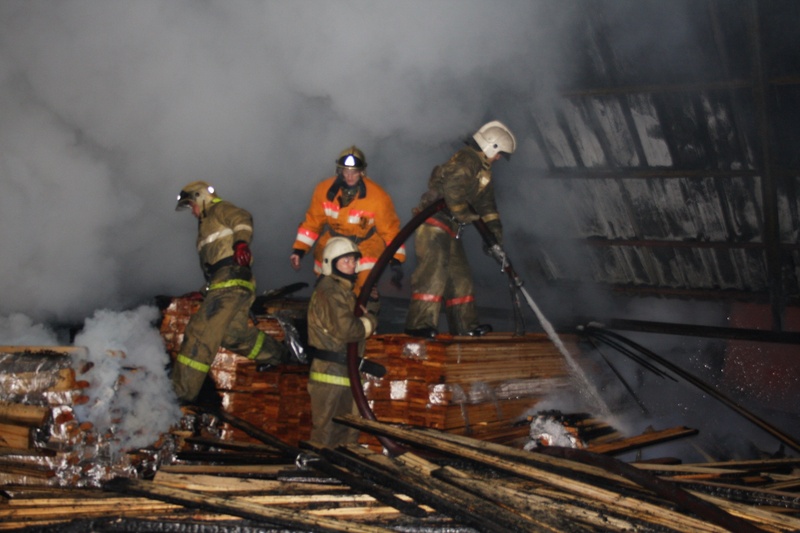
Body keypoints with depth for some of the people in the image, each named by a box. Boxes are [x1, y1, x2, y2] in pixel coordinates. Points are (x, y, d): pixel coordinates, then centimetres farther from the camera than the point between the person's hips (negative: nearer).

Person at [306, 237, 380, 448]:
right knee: (327, 433, -6)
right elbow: (346, 329, -26)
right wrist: (370, 320, -9)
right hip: (330, 375, -10)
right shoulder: (329, 292, -15)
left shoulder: (344, 290, 18)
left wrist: (371, 304, 1)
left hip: (346, 374, 10)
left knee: (348, 432, 17)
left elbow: (364, 325, 19)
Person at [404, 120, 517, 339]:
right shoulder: (466, 160, -14)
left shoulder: (481, 167, 21)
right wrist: (464, 214, -16)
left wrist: (494, 227, 14)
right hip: (434, 222, -11)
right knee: (434, 271, -17)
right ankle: (420, 324, -19)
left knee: (460, 274, 12)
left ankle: (465, 324, 19)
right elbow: (452, 190, -26)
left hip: (449, 227, 11)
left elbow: (486, 201, 22)